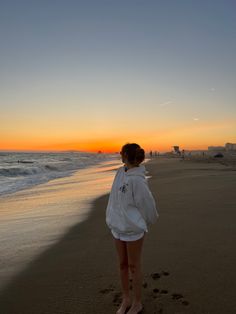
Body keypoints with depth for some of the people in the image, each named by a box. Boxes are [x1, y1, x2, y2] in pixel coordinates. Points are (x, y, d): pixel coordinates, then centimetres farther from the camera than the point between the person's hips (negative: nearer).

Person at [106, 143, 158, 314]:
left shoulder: (137, 179, -25)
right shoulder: (121, 172, -1)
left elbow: (148, 205, -15)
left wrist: (144, 223, 2)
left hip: (133, 229, -7)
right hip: (118, 227, 7)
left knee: (134, 267, 11)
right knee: (123, 265, 19)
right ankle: (126, 300, 39)